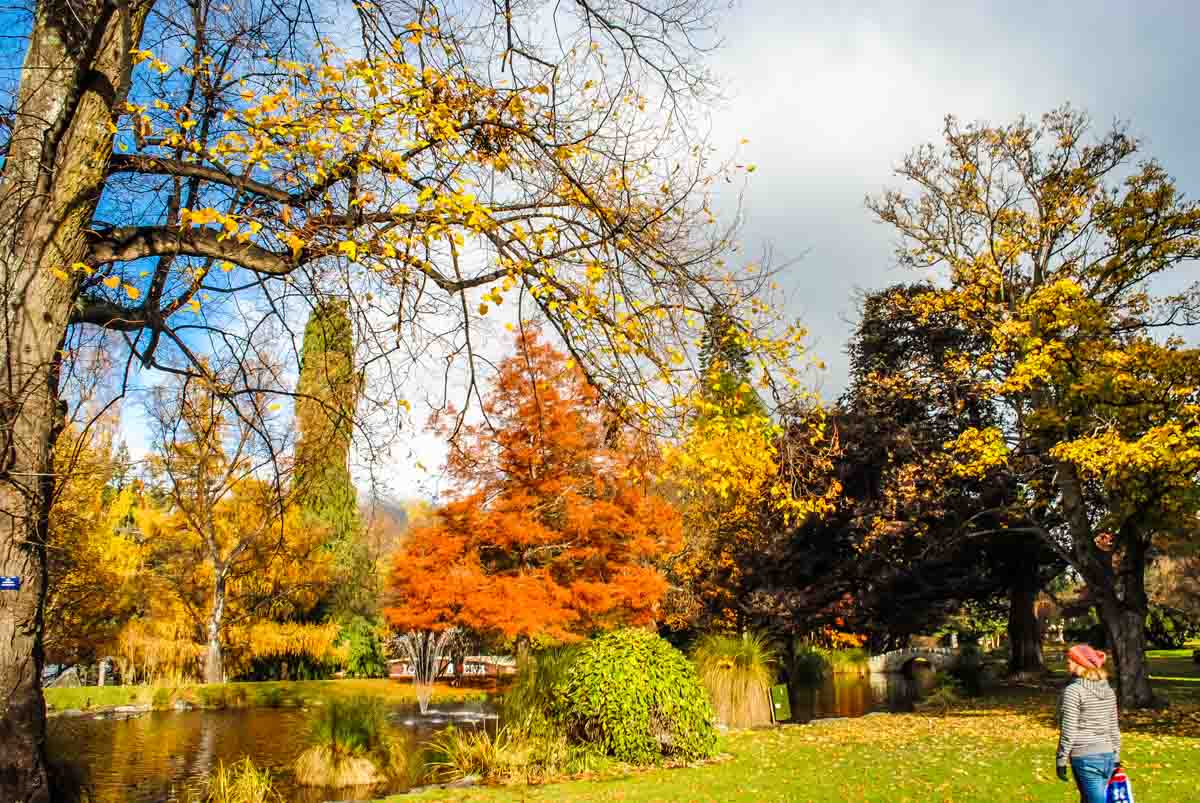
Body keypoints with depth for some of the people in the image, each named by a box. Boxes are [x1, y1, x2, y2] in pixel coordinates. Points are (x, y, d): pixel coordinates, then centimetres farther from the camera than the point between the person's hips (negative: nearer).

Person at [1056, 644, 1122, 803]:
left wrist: (1061, 760, -7)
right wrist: (1116, 758, 22)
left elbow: (1068, 731, -14)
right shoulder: (1108, 690, 9)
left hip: (1085, 758, -8)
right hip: (1107, 756, 8)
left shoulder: (1073, 690, -13)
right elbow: (1113, 728, 14)